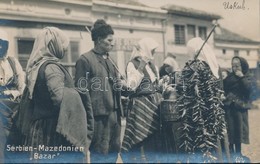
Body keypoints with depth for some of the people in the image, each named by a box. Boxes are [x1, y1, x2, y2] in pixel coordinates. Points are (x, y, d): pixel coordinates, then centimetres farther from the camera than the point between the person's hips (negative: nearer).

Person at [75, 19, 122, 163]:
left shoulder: (109, 60, 18)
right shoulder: (85, 59, -6)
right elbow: (81, 91, -11)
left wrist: (118, 111, 18)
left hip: (113, 115, 8)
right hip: (98, 116, -8)